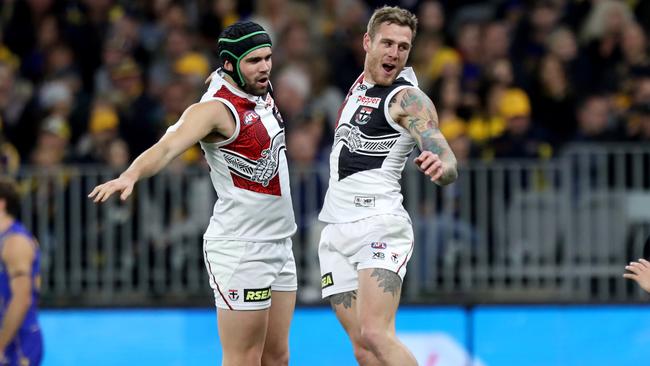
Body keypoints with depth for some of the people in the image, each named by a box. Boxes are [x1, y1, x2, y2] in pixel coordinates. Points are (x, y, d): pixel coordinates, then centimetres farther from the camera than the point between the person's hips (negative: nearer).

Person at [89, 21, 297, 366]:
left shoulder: (263, 92, 7)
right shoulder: (215, 108, -16)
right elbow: (168, 146, -34)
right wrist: (131, 175, -51)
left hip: (278, 243, 8)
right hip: (239, 247, -8)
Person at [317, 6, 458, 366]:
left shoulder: (409, 99, -8)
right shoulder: (362, 82, 15)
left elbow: (448, 164, -20)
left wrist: (441, 167, -45)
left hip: (378, 224, -7)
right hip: (336, 227, 7)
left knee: (375, 335, -25)